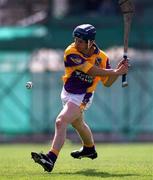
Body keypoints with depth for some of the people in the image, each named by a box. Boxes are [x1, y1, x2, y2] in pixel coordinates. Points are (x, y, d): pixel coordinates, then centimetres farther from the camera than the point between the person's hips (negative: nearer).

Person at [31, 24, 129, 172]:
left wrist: (118, 70, -22)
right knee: (78, 124, 28)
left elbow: (107, 83, -5)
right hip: (67, 93, 4)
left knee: (60, 122, -25)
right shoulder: (71, 52, -21)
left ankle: (51, 158, -35)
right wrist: (115, 71, -28)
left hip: (82, 98, -4)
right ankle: (89, 149, 57)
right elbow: (91, 71, -29)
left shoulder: (102, 58, -15)